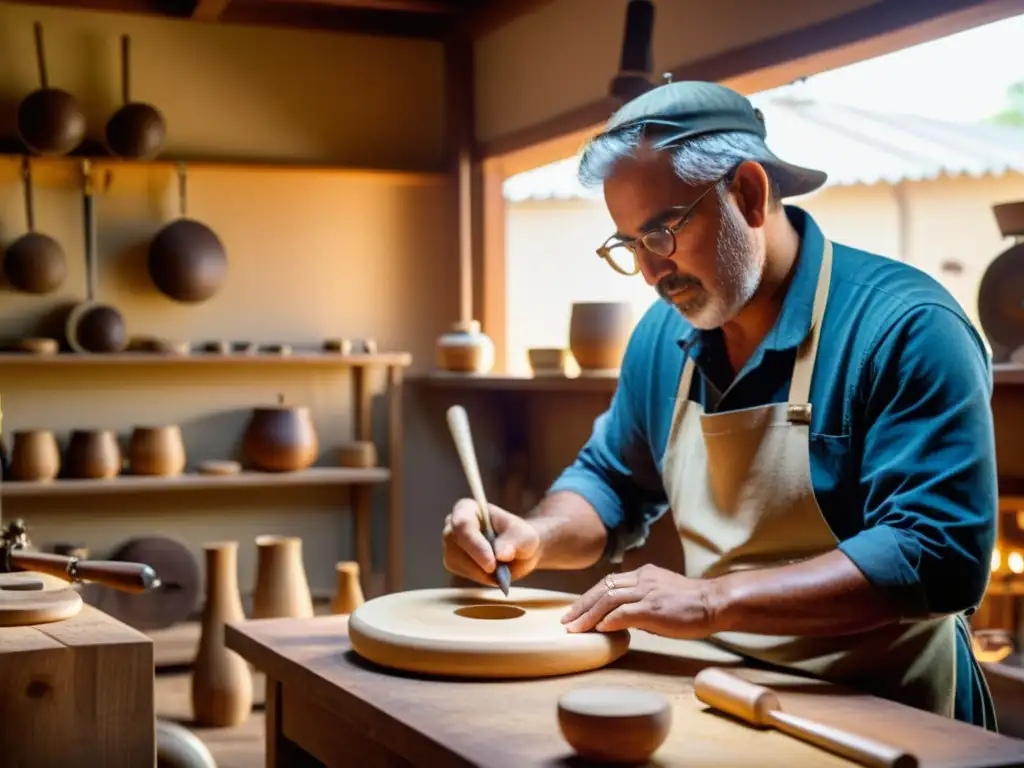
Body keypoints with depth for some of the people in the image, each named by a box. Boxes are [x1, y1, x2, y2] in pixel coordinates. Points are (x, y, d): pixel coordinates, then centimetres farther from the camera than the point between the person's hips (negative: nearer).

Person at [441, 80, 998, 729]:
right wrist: (536, 537, -3)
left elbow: (940, 555, -23)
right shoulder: (665, 334, 6)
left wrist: (713, 600, -26)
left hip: (887, 723, -5)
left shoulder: (905, 328, -16)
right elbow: (613, 482, 19)